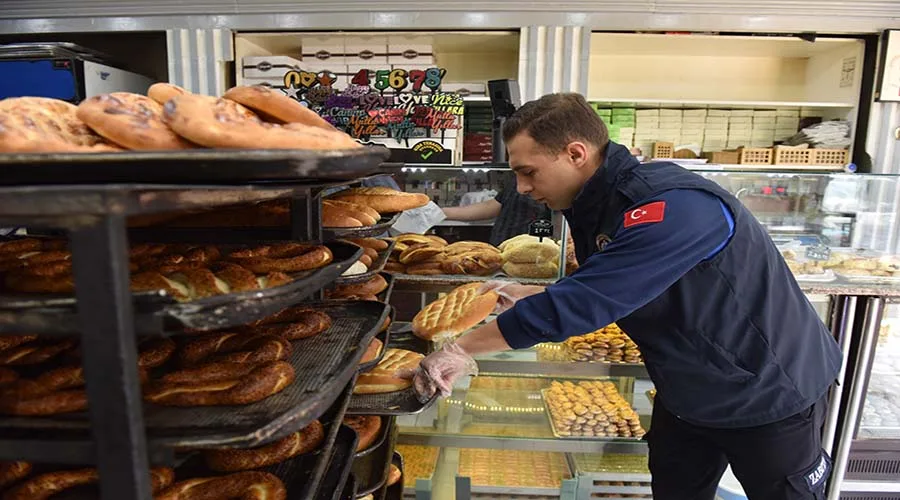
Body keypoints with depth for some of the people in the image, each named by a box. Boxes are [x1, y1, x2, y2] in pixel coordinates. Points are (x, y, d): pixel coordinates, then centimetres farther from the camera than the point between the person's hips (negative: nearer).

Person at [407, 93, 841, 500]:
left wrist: (460, 349, -29)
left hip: (771, 395, -7)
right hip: (689, 393, 7)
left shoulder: (672, 209, -34)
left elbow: (576, 306, -38)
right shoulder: (598, 206, -6)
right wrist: (524, 296, -6)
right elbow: (594, 292, 7)